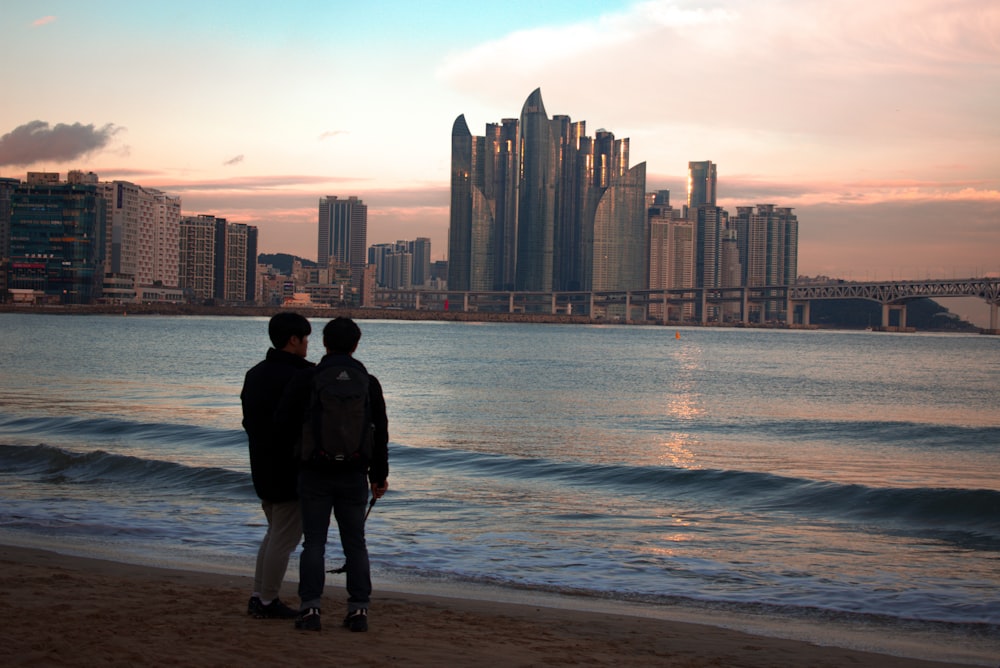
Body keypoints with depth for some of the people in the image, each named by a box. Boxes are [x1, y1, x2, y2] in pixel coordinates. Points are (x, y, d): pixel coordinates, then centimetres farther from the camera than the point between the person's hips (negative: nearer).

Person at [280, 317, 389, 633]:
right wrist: (380, 475, 15)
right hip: (354, 476, 2)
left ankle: (311, 608, -3)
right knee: (355, 542, 7)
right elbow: (380, 433, 7)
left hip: (314, 473, -2)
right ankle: (358, 609, 6)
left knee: (314, 542, 2)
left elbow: (283, 423, -5)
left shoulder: (305, 380, -3)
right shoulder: (369, 383, 4)